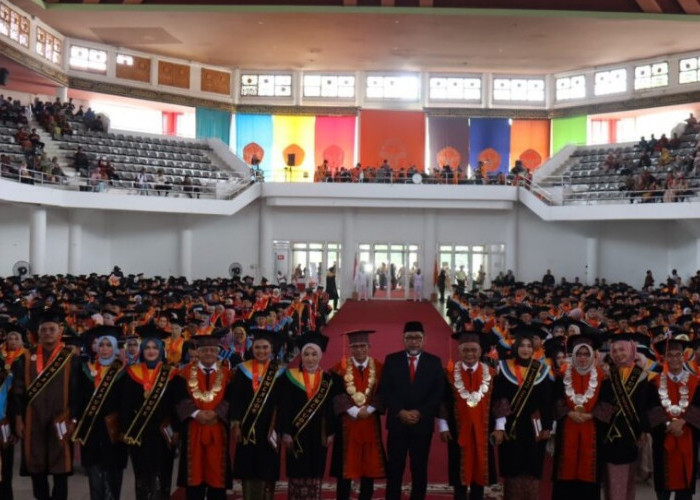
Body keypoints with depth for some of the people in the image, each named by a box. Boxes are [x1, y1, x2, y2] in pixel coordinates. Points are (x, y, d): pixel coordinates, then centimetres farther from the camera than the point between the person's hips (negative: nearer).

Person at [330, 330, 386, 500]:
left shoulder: (379, 368, 4)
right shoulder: (340, 368, 0)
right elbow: (337, 395, -6)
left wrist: (368, 410, -13)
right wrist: (354, 411, -15)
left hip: (371, 423, 2)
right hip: (347, 423, -2)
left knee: (369, 467, 5)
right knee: (346, 468, 1)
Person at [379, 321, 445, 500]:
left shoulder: (434, 362, 4)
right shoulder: (391, 360, 4)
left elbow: (438, 393, -1)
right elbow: (384, 390, -1)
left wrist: (419, 413, -12)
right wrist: (400, 412, -12)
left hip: (423, 423, 0)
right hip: (397, 422, 0)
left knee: (420, 468, 6)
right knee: (394, 468, 3)